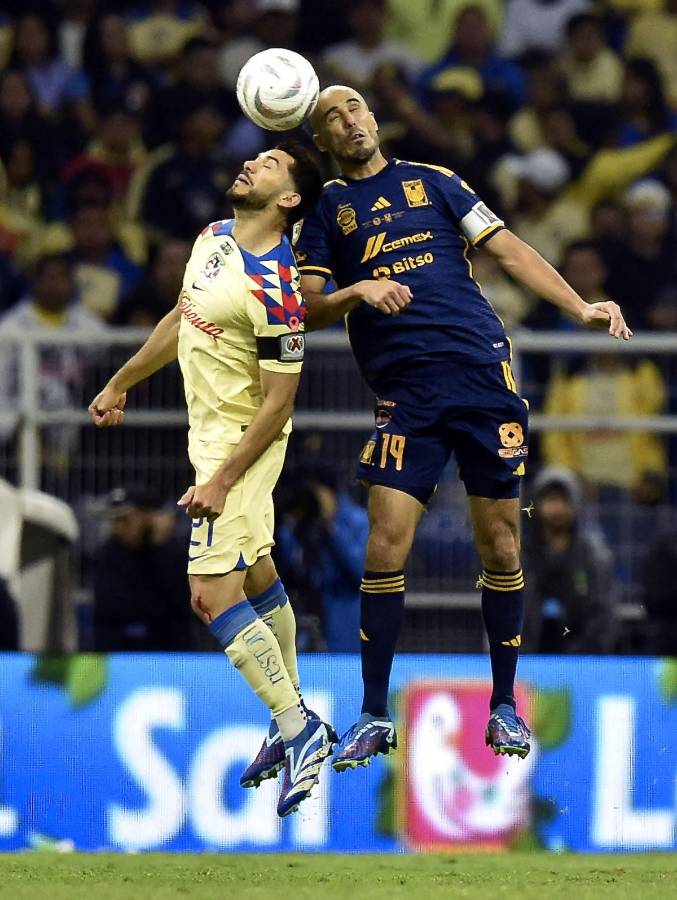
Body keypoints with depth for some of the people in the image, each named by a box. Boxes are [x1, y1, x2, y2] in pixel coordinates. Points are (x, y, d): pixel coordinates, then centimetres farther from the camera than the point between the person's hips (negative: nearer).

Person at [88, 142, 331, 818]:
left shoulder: (272, 288, -26)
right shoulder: (212, 238, 2)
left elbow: (278, 402, -22)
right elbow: (182, 319, 20)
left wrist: (221, 480, -23)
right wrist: (121, 383, 27)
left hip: (239, 445, -10)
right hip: (213, 435, 10)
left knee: (213, 592, -15)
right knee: (257, 579, 16)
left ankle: (300, 730, -11)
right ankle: (290, 726, 25)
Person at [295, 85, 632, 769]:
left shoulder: (433, 182, 15)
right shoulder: (326, 210, 13)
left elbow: (509, 250, 12)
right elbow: (307, 309, 6)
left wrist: (582, 309, 1)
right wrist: (358, 291, -14)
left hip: (482, 372, 1)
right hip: (404, 392, -1)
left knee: (500, 545, 0)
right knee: (385, 546, -11)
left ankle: (504, 706, 14)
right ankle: (374, 717, 1)